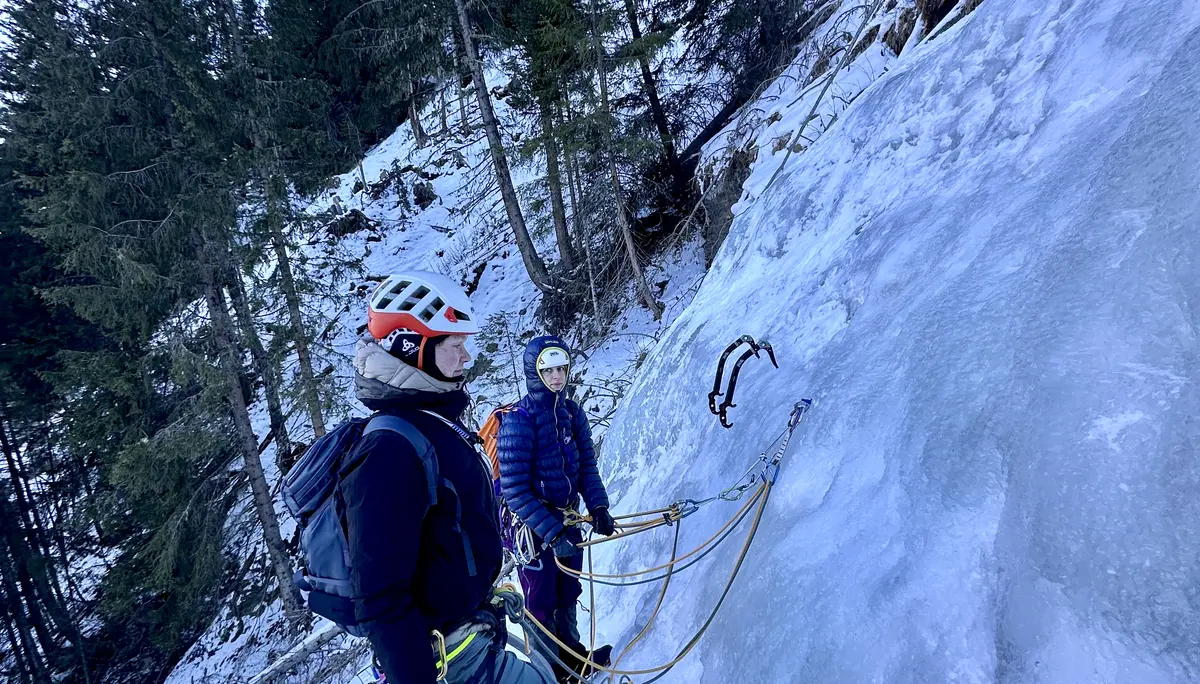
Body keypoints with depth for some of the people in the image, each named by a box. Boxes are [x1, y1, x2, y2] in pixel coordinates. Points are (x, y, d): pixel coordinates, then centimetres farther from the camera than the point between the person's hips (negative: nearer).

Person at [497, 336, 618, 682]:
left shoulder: (572, 413, -3)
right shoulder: (518, 421, -22)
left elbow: (587, 467, 1)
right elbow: (515, 491, -24)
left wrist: (598, 507, -13)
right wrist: (552, 532, -28)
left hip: (567, 518, 6)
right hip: (531, 526, -6)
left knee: (568, 591, 23)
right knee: (541, 602, 11)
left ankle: (572, 653, 45)